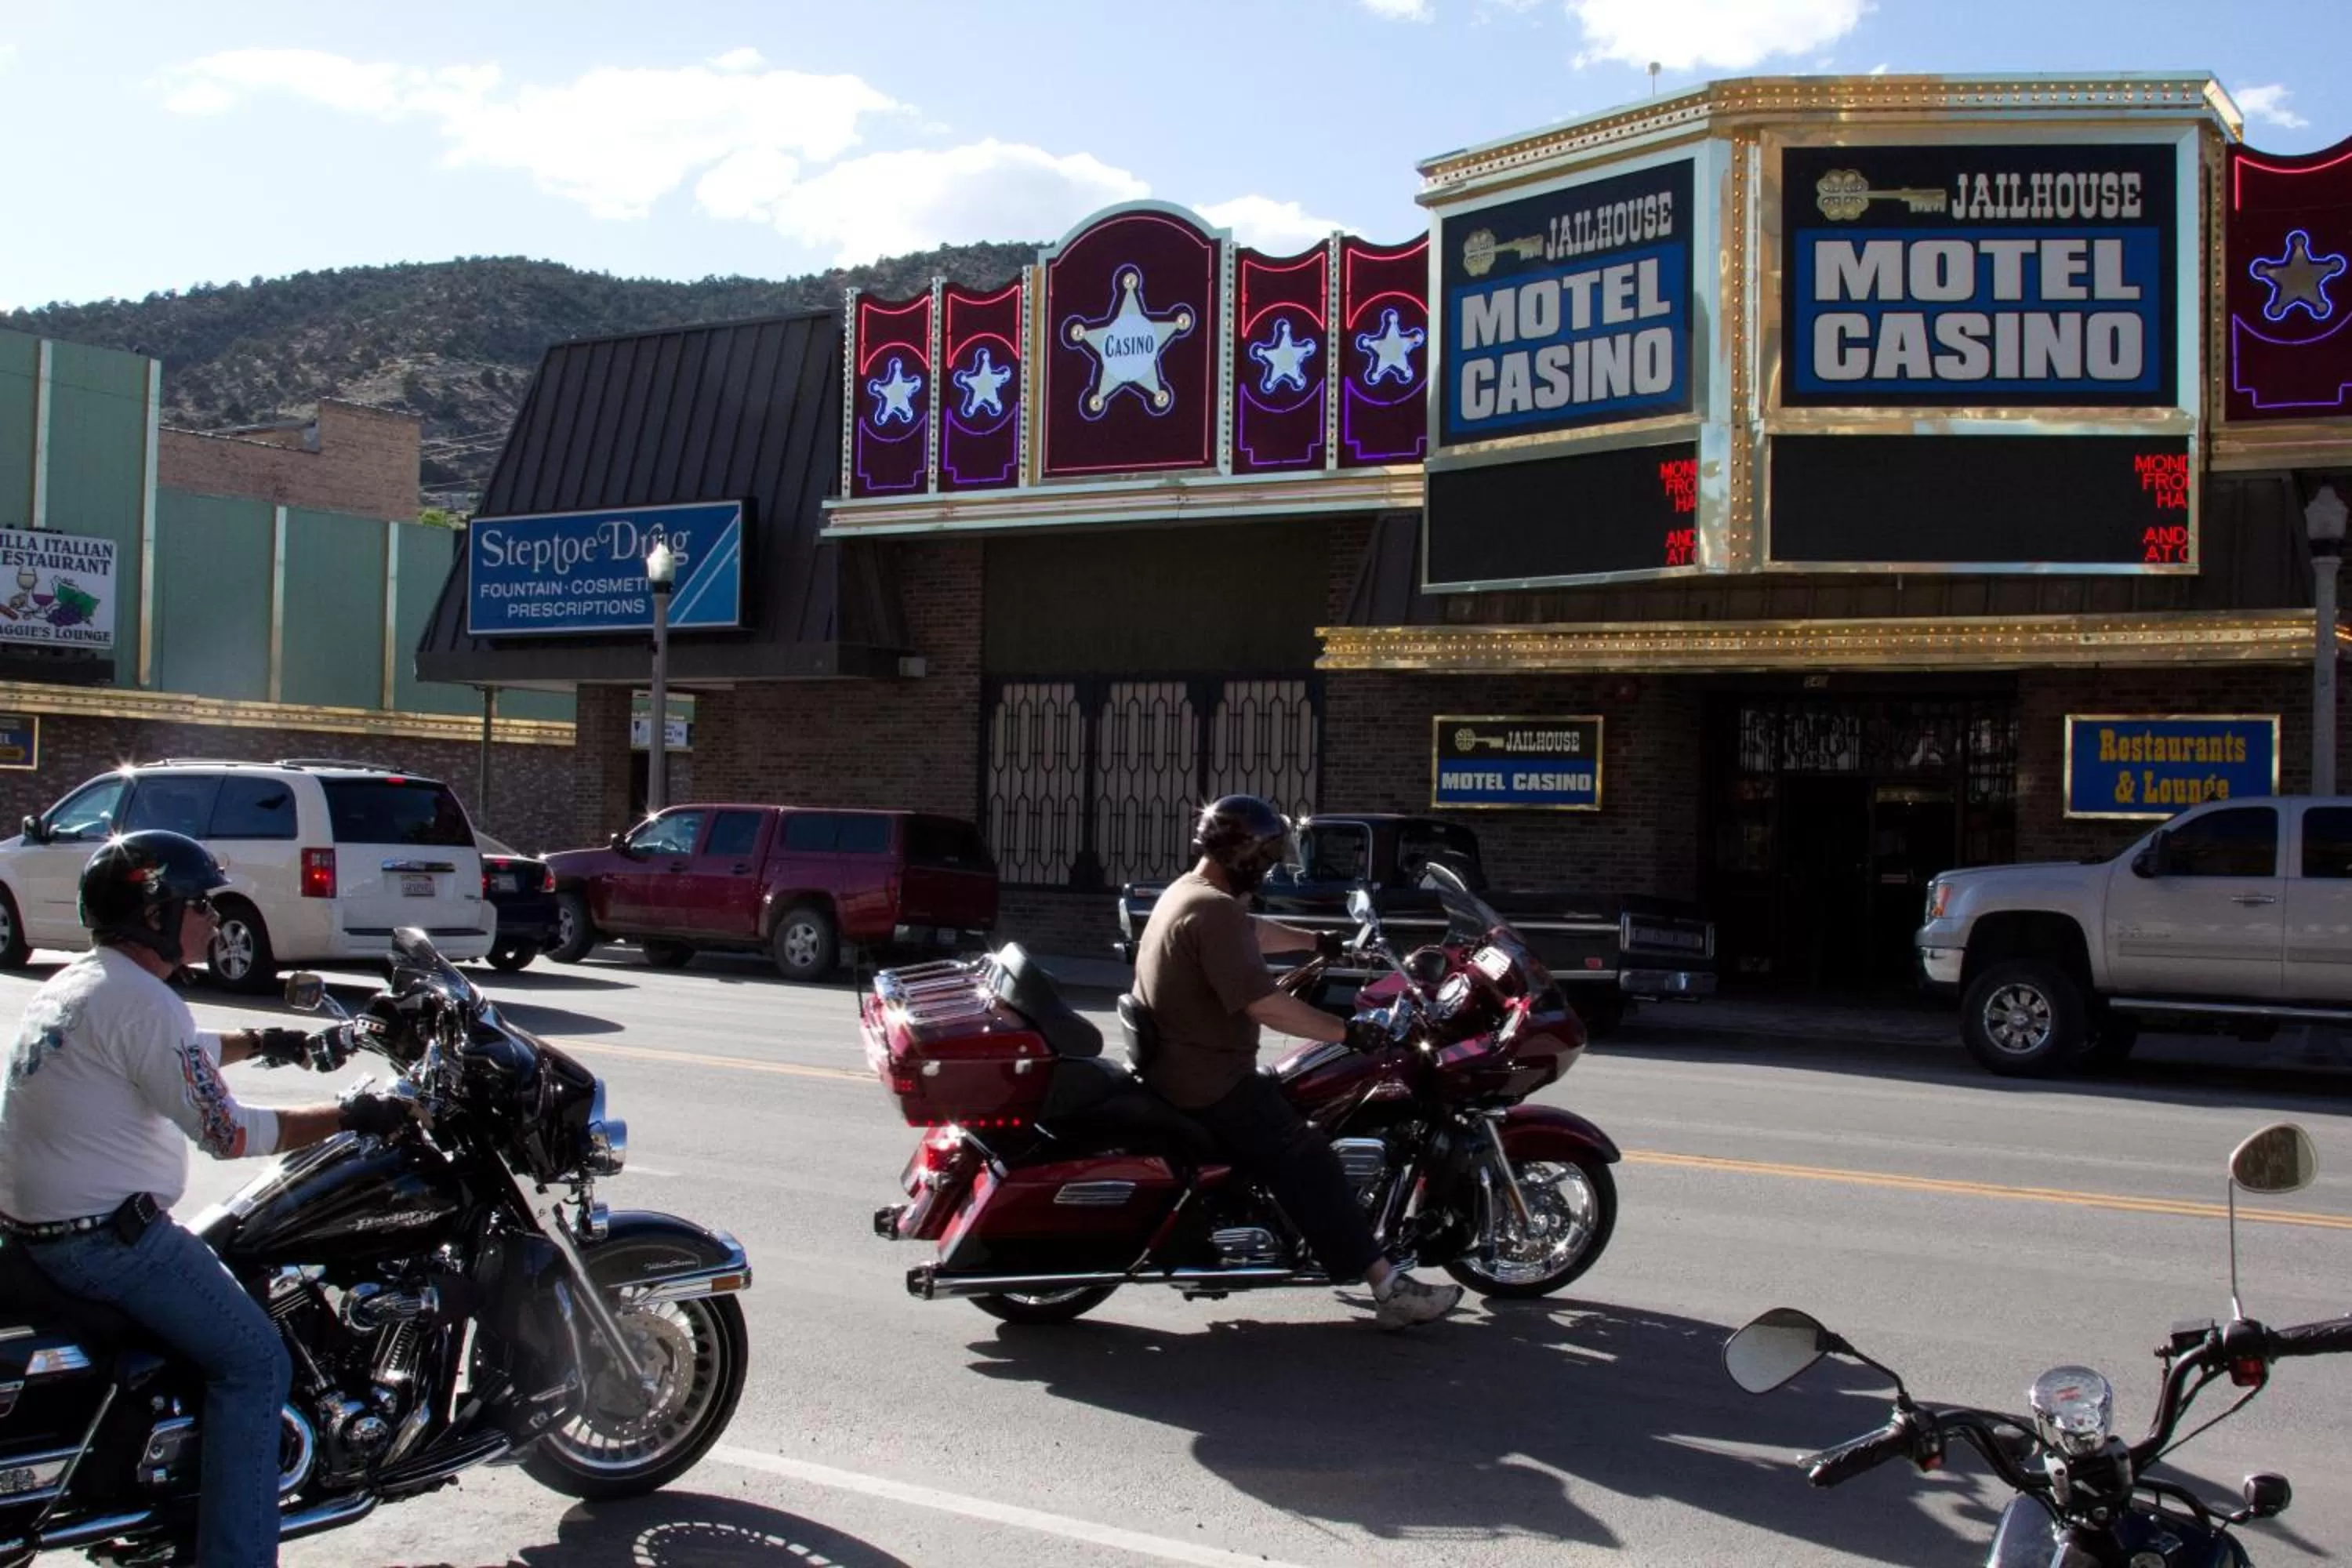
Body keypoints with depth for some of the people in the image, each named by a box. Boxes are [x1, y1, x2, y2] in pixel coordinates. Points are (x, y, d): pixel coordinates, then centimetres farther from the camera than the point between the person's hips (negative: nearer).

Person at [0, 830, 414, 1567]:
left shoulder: (70, 984, 13)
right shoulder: (141, 1000, -19)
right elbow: (226, 1131, -19)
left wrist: (261, 1043, 36)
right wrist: (348, 1115, -12)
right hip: (105, 1234, -11)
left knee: (223, 1292, 27)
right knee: (253, 1360, -9)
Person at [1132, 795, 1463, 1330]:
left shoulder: (1185, 891, 11)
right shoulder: (1215, 910, -23)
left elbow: (1256, 932, 28)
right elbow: (1265, 1005, -27)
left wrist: (1321, 941, 36)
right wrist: (1349, 1032, -20)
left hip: (1179, 1067, 11)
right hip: (1211, 1084, -11)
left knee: (1295, 1102, 25)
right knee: (1309, 1166, -10)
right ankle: (1389, 1285, -11)